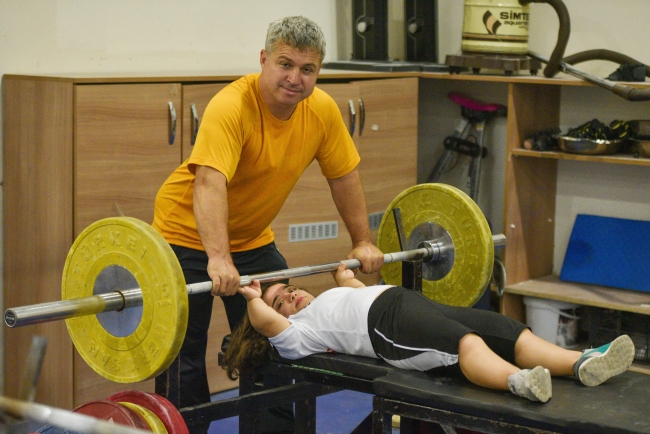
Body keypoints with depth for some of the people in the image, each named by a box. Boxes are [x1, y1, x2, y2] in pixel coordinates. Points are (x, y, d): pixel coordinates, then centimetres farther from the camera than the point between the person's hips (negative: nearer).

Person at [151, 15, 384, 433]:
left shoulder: (323, 110, -11)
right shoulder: (231, 106, -30)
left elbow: (344, 176, 3)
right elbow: (209, 182, -43)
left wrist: (363, 242, 3)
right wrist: (218, 260, -54)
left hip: (253, 239, 6)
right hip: (189, 236, -6)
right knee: (184, 355, -4)